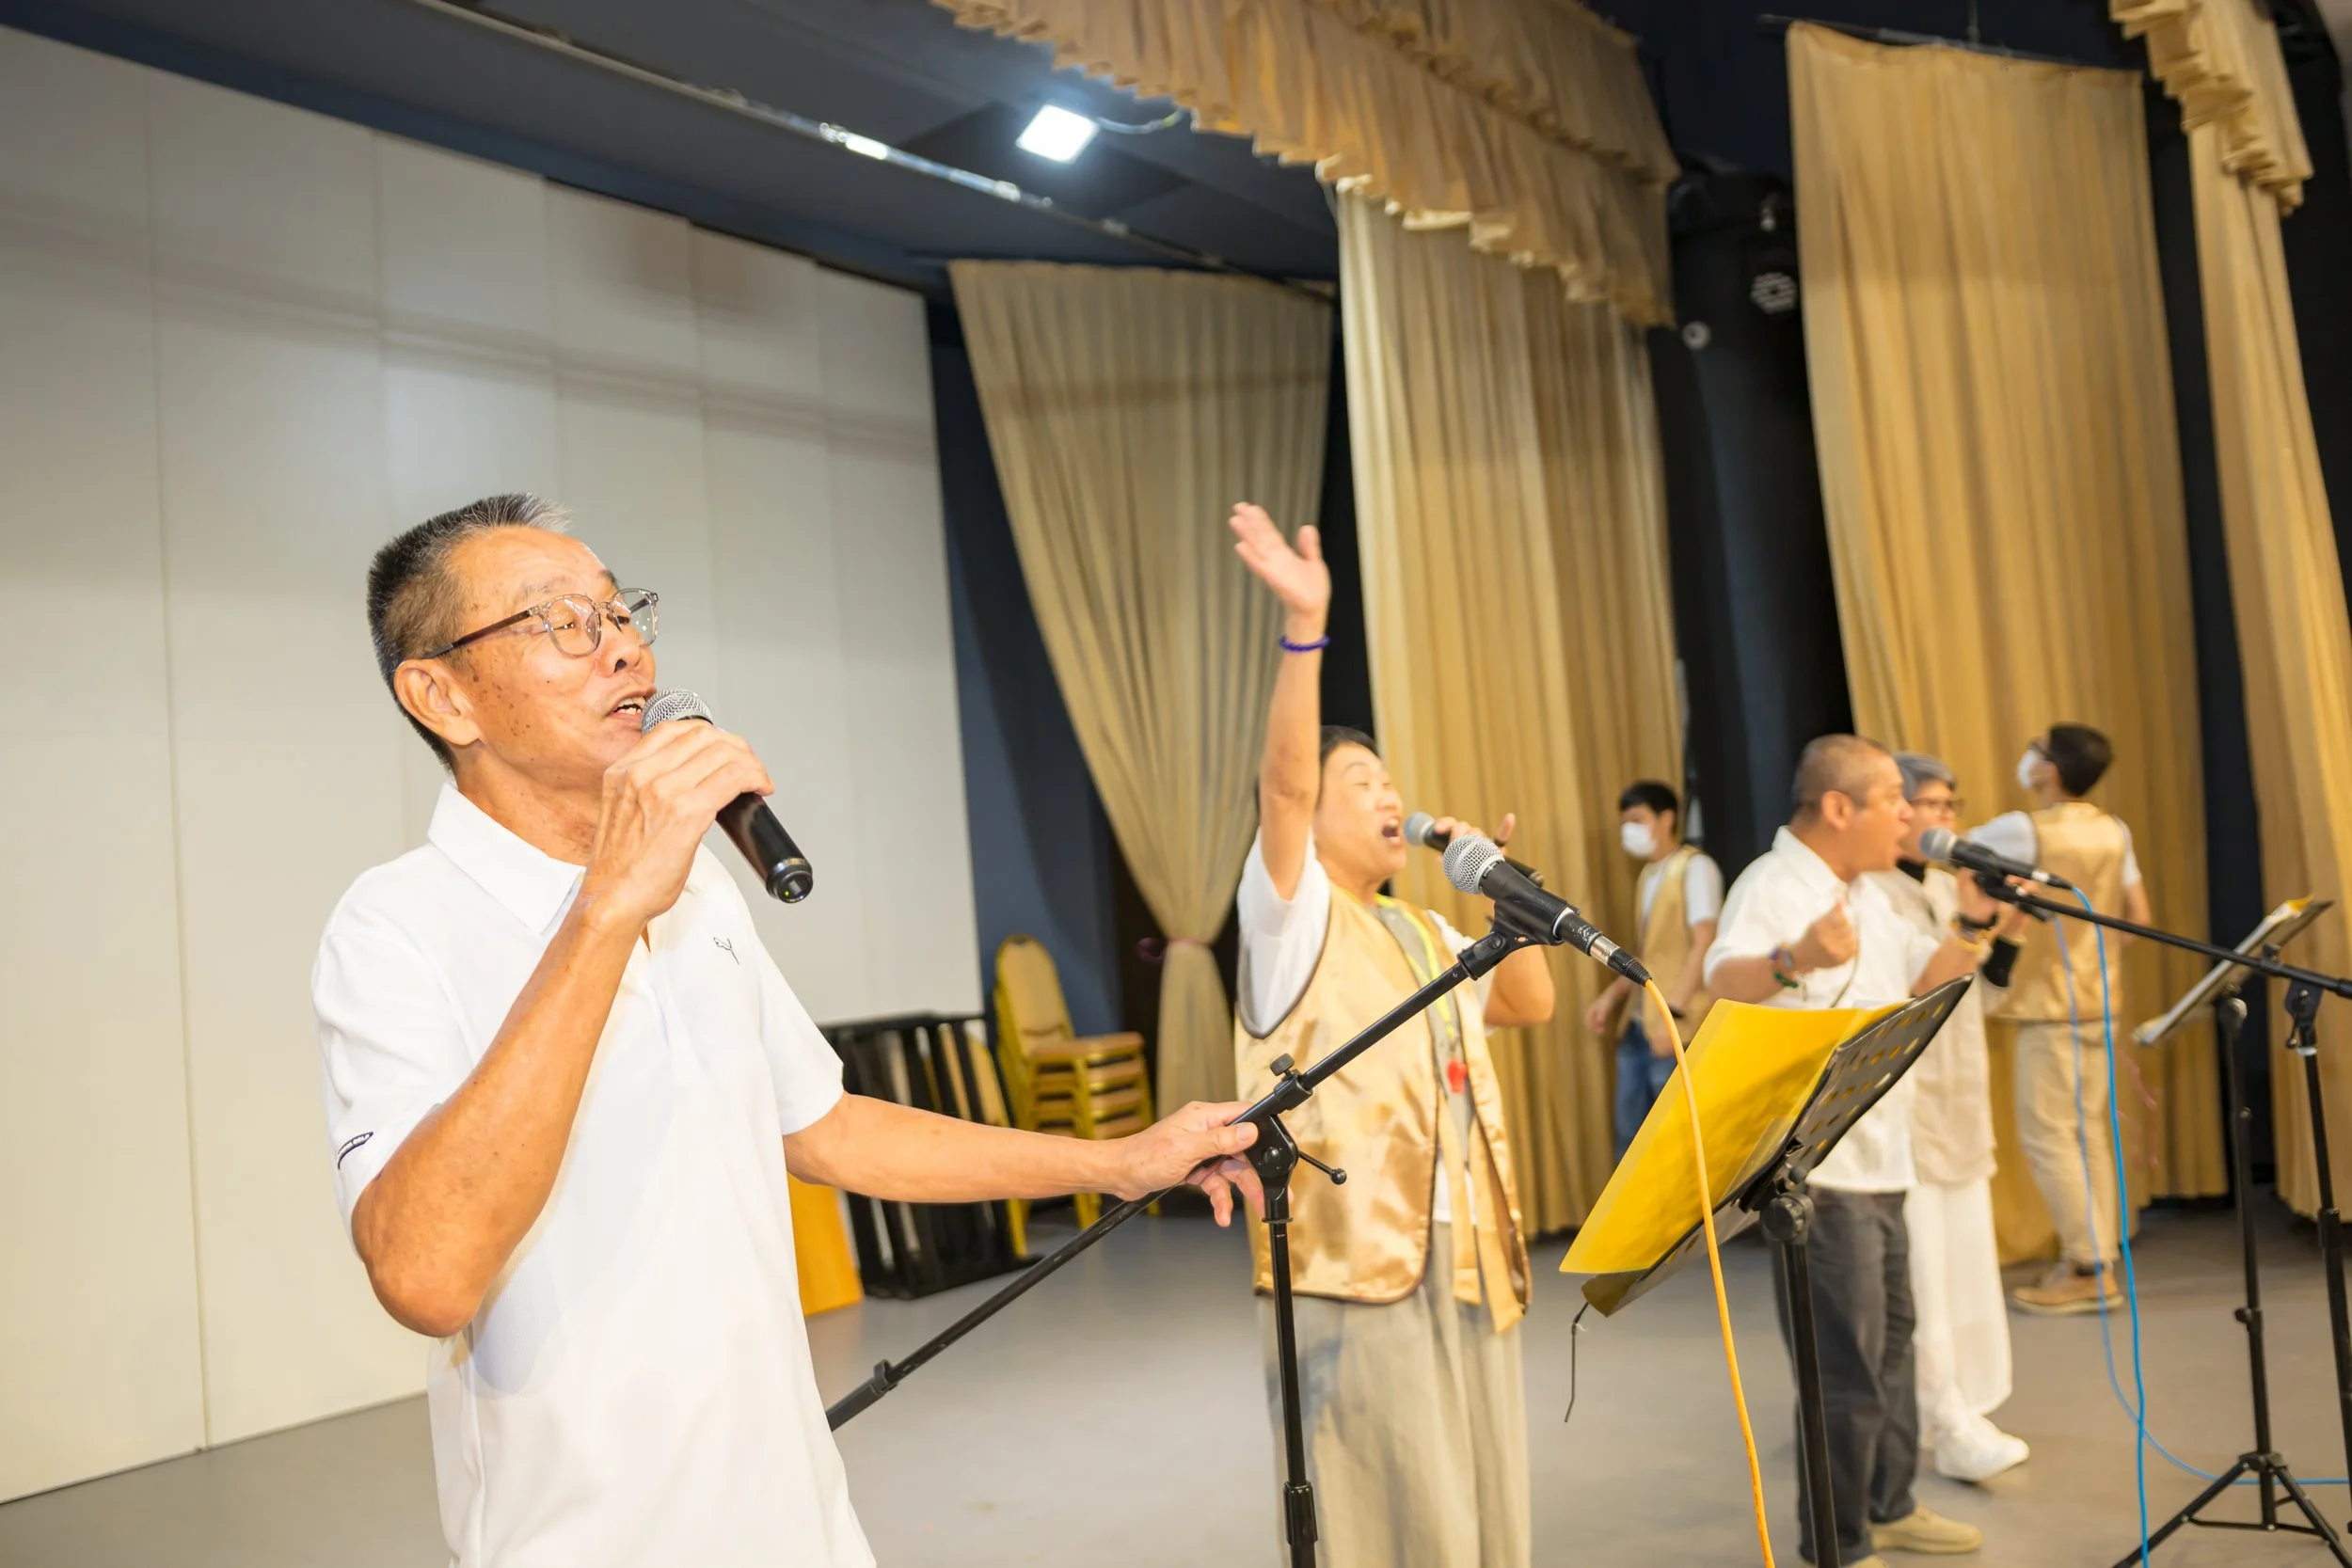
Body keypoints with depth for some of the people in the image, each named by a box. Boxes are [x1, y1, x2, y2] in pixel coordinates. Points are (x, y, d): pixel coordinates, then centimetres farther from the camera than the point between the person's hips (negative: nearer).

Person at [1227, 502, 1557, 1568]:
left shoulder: (1426, 935, 20)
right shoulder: (1292, 916, -3)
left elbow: (1532, 1004, 21)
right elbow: (1283, 780, -18)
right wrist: (1304, 622, -26)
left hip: (1466, 1257, 8)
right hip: (1355, 1261, -8)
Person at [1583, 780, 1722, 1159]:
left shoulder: (1695, 867, -8)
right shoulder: (1649, 874, 16)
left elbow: (1705, 944, -18)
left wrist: (1673, 1013, -24)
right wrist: (1610, 997, 15)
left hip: (1678, 1032, -8)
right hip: (1637, 1027, 8)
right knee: (1631, 1139, 11)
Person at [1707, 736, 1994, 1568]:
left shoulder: (1866, 894, 12)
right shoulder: (1772, 887, -19)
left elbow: (1921, 975, 25)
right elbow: (1724, 979, -37)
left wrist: (1973, 926, 8)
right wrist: (1794, 960, -57)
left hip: (1878, 1162, 10)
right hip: (1815, 1168, -10)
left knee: (1890, 1341, 21)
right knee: (1846, 1368, -4)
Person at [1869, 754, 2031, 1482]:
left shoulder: (1947, 888, 13)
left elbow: (1980, 992, 17)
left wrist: (2010, 927, 2)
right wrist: (1968, 924, -26)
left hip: (1960, 1100, 8)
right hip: (1901, 1106, -8)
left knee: (1965, 1257, 9)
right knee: (1920, 1267, -9)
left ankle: (1957, 1408, 18)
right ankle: (1953, 1428, -6)